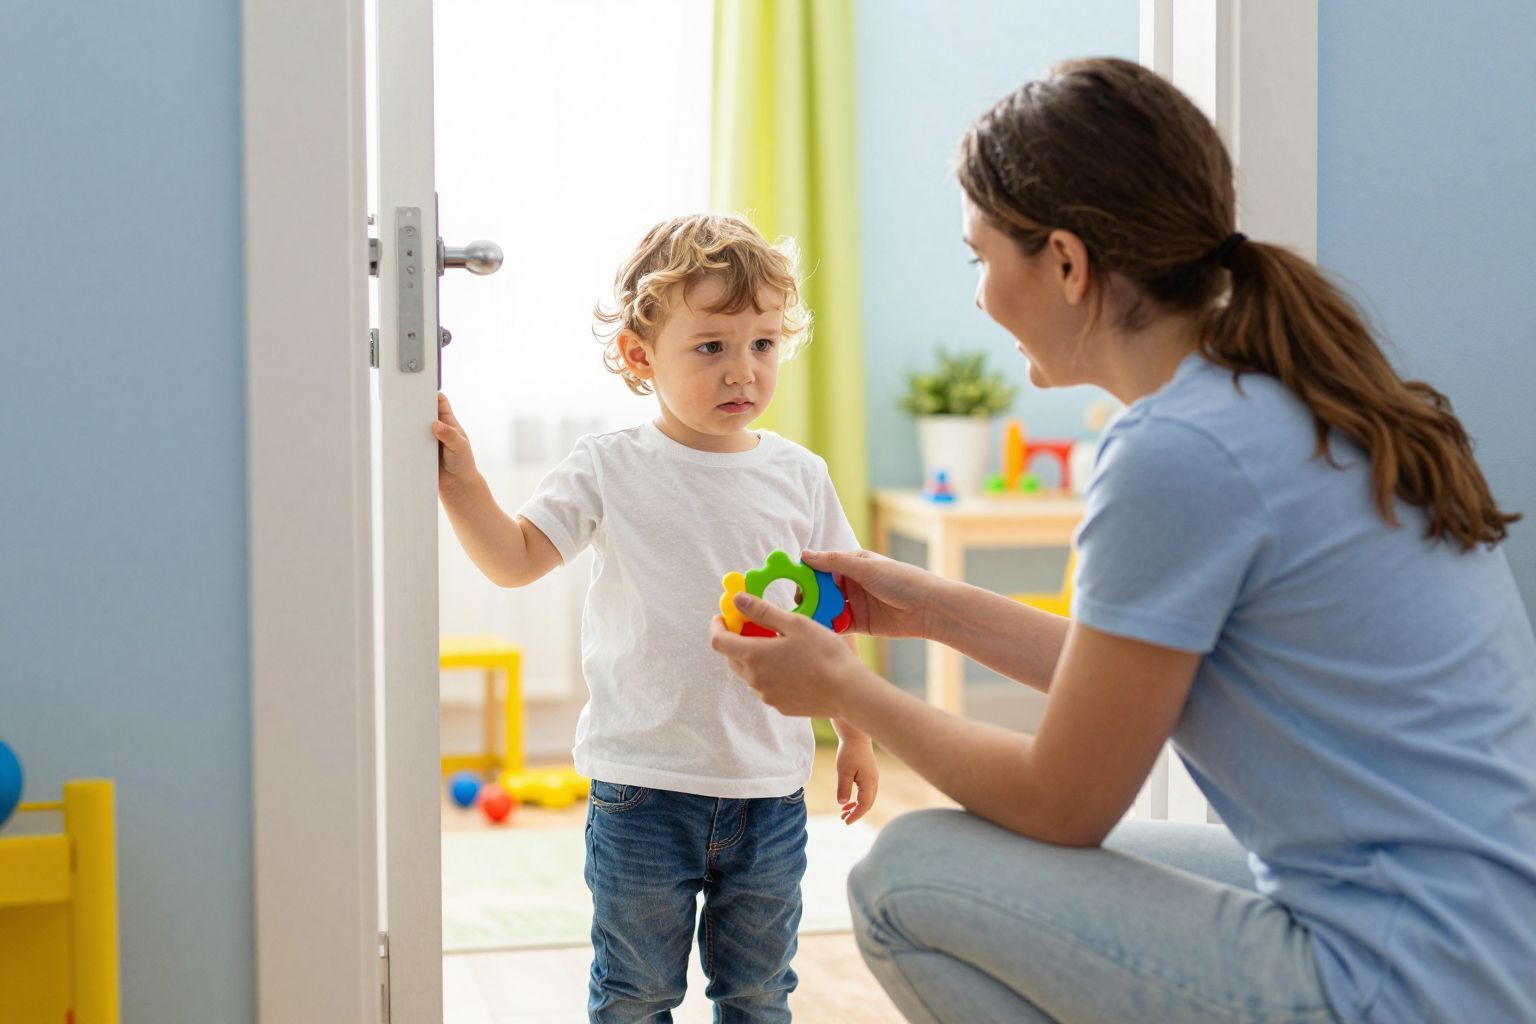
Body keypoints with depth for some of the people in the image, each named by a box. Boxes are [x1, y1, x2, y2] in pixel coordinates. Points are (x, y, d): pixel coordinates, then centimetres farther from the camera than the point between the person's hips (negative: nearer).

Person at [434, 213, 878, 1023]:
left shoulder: (798, 476, 3)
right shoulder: (609, 468, -4)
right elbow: (514, 559, -9)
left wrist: (855, 735, 11)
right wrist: (459, 478, -22)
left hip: (768, 784, 2)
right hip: (643, 784, -2)